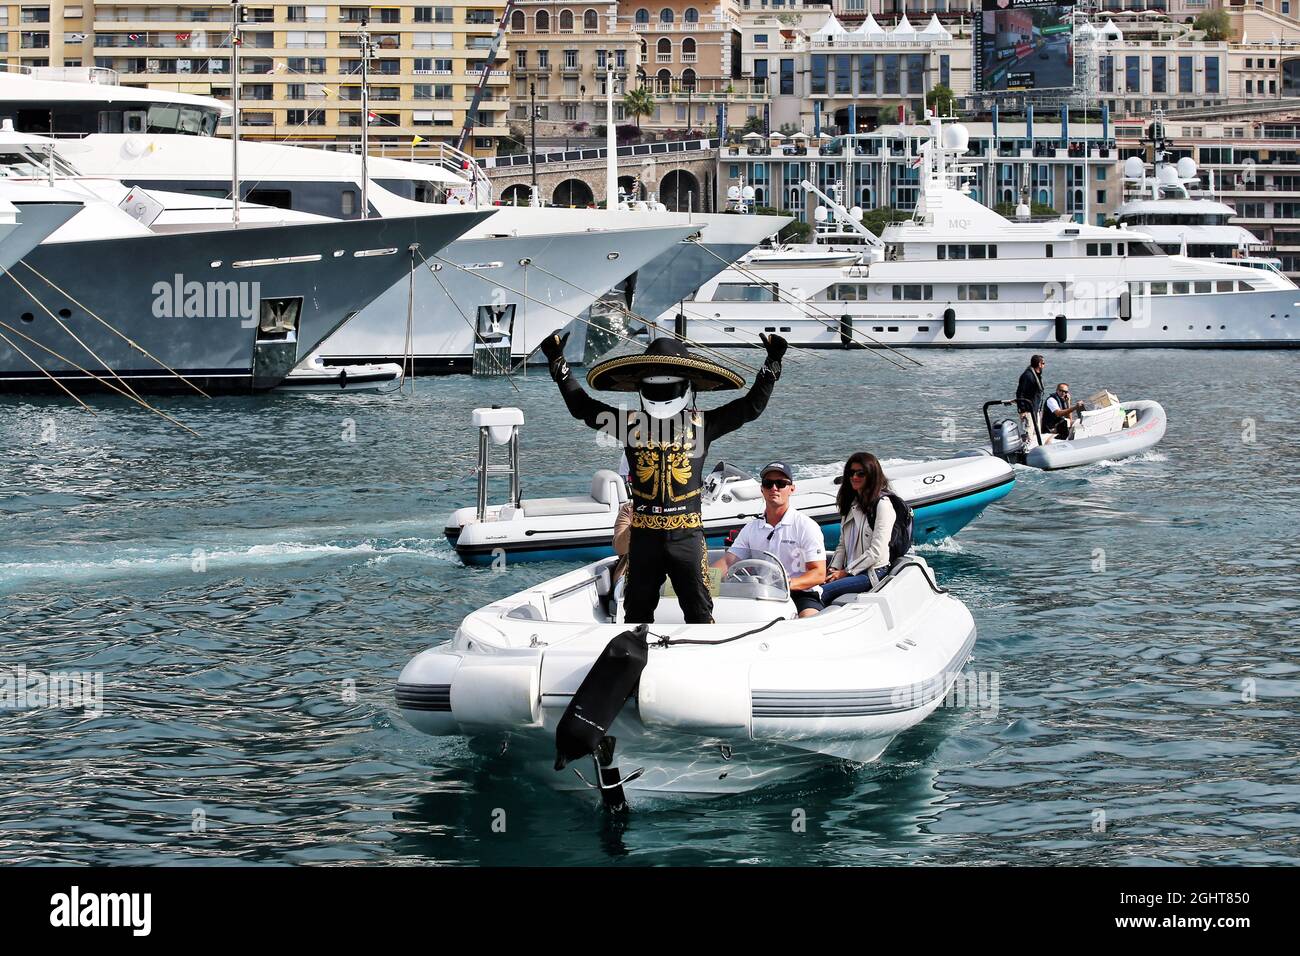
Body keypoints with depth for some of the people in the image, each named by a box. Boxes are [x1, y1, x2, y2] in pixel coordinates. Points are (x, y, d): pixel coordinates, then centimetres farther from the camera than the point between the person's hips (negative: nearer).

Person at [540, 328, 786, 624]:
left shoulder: (702, 423, 0)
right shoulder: (631, 423, 1)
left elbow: (751, 406, 3)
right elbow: (582, 406, 8)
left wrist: (772, 363, -4)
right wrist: (558, 363, 5)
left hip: (687, 534, -1)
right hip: (643, 534, 1)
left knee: (698, 610, 4)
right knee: (637, 609, 12)